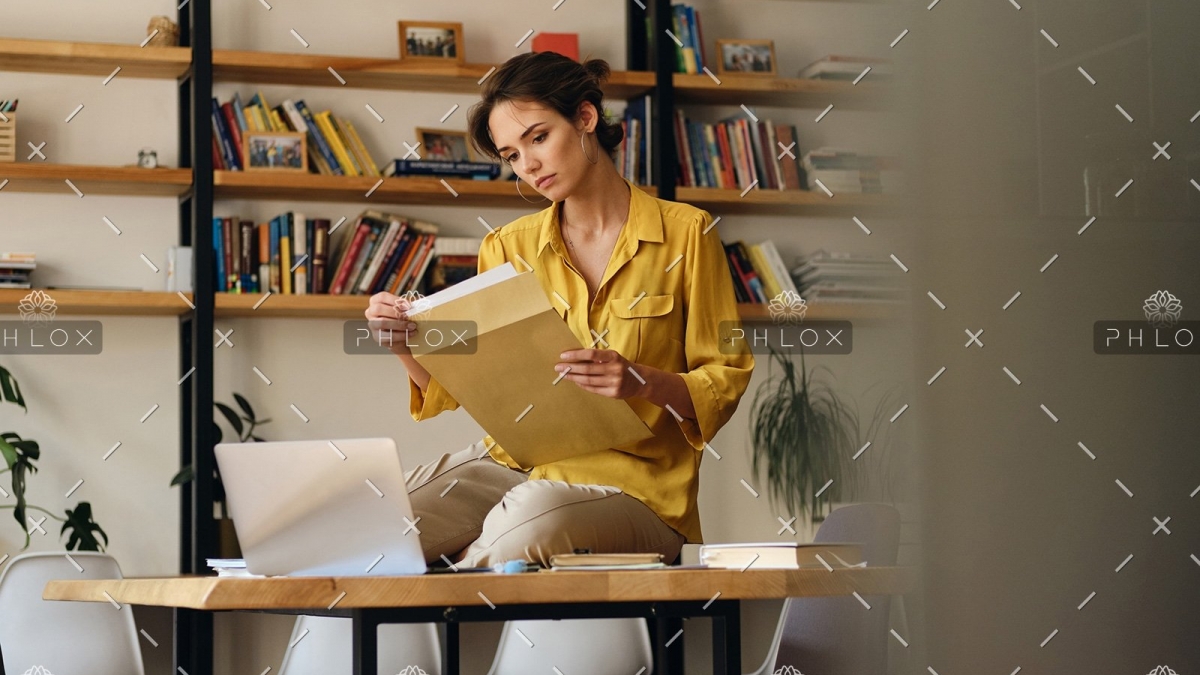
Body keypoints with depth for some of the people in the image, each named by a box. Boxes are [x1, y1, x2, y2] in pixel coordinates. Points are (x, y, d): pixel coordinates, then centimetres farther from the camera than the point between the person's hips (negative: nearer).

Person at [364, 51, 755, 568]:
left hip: (632, 480, -3)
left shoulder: (685, 234, 1)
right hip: (514, 463, 3)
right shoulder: (507, 248, 12)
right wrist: (405, 346, -9)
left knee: (522, 528, -38)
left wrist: (643, 382, -19)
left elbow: (726, 379, 0)